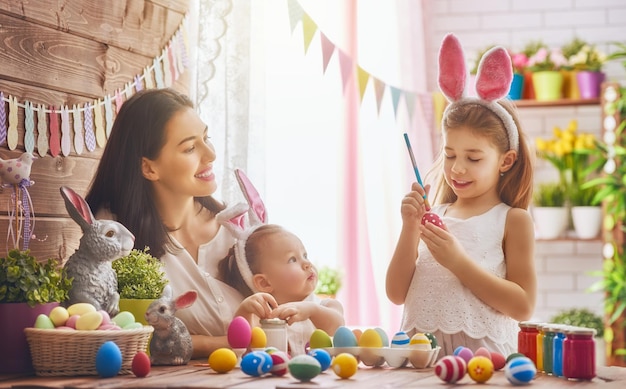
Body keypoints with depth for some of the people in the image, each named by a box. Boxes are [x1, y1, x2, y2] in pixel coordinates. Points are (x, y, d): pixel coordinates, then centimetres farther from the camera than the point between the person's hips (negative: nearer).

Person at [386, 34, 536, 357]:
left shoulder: (513, 220, 4)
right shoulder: (432, 217, 14)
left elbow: (523, 306, -4)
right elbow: (396, 293, 10)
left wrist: (458, 261, -9)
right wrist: (410, 229, -1)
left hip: (481, 352, -3)